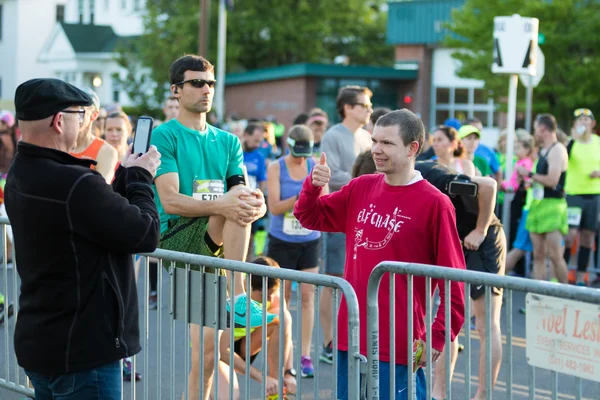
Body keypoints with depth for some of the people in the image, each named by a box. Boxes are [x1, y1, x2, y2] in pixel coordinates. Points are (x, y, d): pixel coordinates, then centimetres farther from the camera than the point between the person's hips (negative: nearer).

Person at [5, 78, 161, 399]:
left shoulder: (22, 174, 5)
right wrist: (140, 177, -2)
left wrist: (126, 175, 5)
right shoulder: (74, 183, -26)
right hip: (81, 350, -9)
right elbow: (145, 235, -16)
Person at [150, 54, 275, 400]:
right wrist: (223, 205, -30)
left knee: (207, 349, -1)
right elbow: (170, 201, -15)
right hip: (175, 239, -5)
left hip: (212, 248, 5)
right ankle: (238, 297, -27)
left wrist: (257, 205, -21)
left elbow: (246, 194, 5)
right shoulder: (164, 136, -3)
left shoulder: (227, 142, 15)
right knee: (235, 198, -29)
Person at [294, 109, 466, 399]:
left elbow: (453, 282, -9)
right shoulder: (360, 188, 8)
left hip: (398, 346, -6)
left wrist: (437, 338, -12)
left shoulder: (435, 204, -10)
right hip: (350, 337, 6)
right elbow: (311, 217, 20)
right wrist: (313, 186, 0)